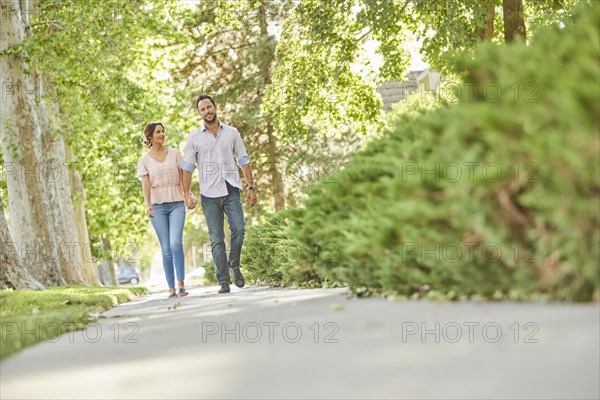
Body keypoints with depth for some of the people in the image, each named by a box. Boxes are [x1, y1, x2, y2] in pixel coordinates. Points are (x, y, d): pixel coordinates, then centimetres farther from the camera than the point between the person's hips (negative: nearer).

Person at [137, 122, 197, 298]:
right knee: (166, 249, -1)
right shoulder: (144, 160, 7)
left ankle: (181, 284, -13)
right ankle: (171, 289, 3)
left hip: (176, 204, 0)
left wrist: (188, 196, -6)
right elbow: (145, 184, -2)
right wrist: (147, 205, -17)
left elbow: (182, 178, 9)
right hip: (157, 205, 0)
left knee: (176, 243, -18)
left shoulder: (175, 154, 10)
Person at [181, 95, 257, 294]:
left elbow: (244, 161, 11)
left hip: (231, 190, 0)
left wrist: (251, 187, 5)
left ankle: (234, 265, 6)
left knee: (238, 228, -18)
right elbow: (187, 167, 5)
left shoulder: (231, 133, 9)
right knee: (217, 239, -1)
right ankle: (224, 282, 3)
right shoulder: (194, 138, 6)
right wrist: (186, 194, -5)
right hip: (209, 195, 0)